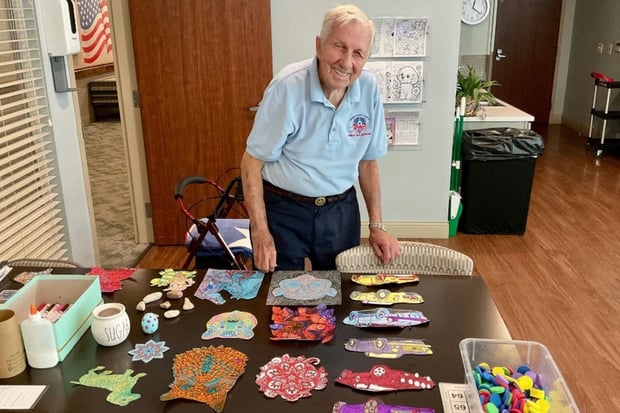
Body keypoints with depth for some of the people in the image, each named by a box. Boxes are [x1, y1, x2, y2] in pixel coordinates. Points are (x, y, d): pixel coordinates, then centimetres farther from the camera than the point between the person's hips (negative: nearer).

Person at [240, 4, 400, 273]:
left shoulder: (369, 88, -7)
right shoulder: (287, 87, -19)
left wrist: (377, 226, 3)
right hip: (283, 211, -3)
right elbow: (252, 162, -13)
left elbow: (367, 161, 5)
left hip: (341, 211, 4)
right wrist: (260, 233, -17)